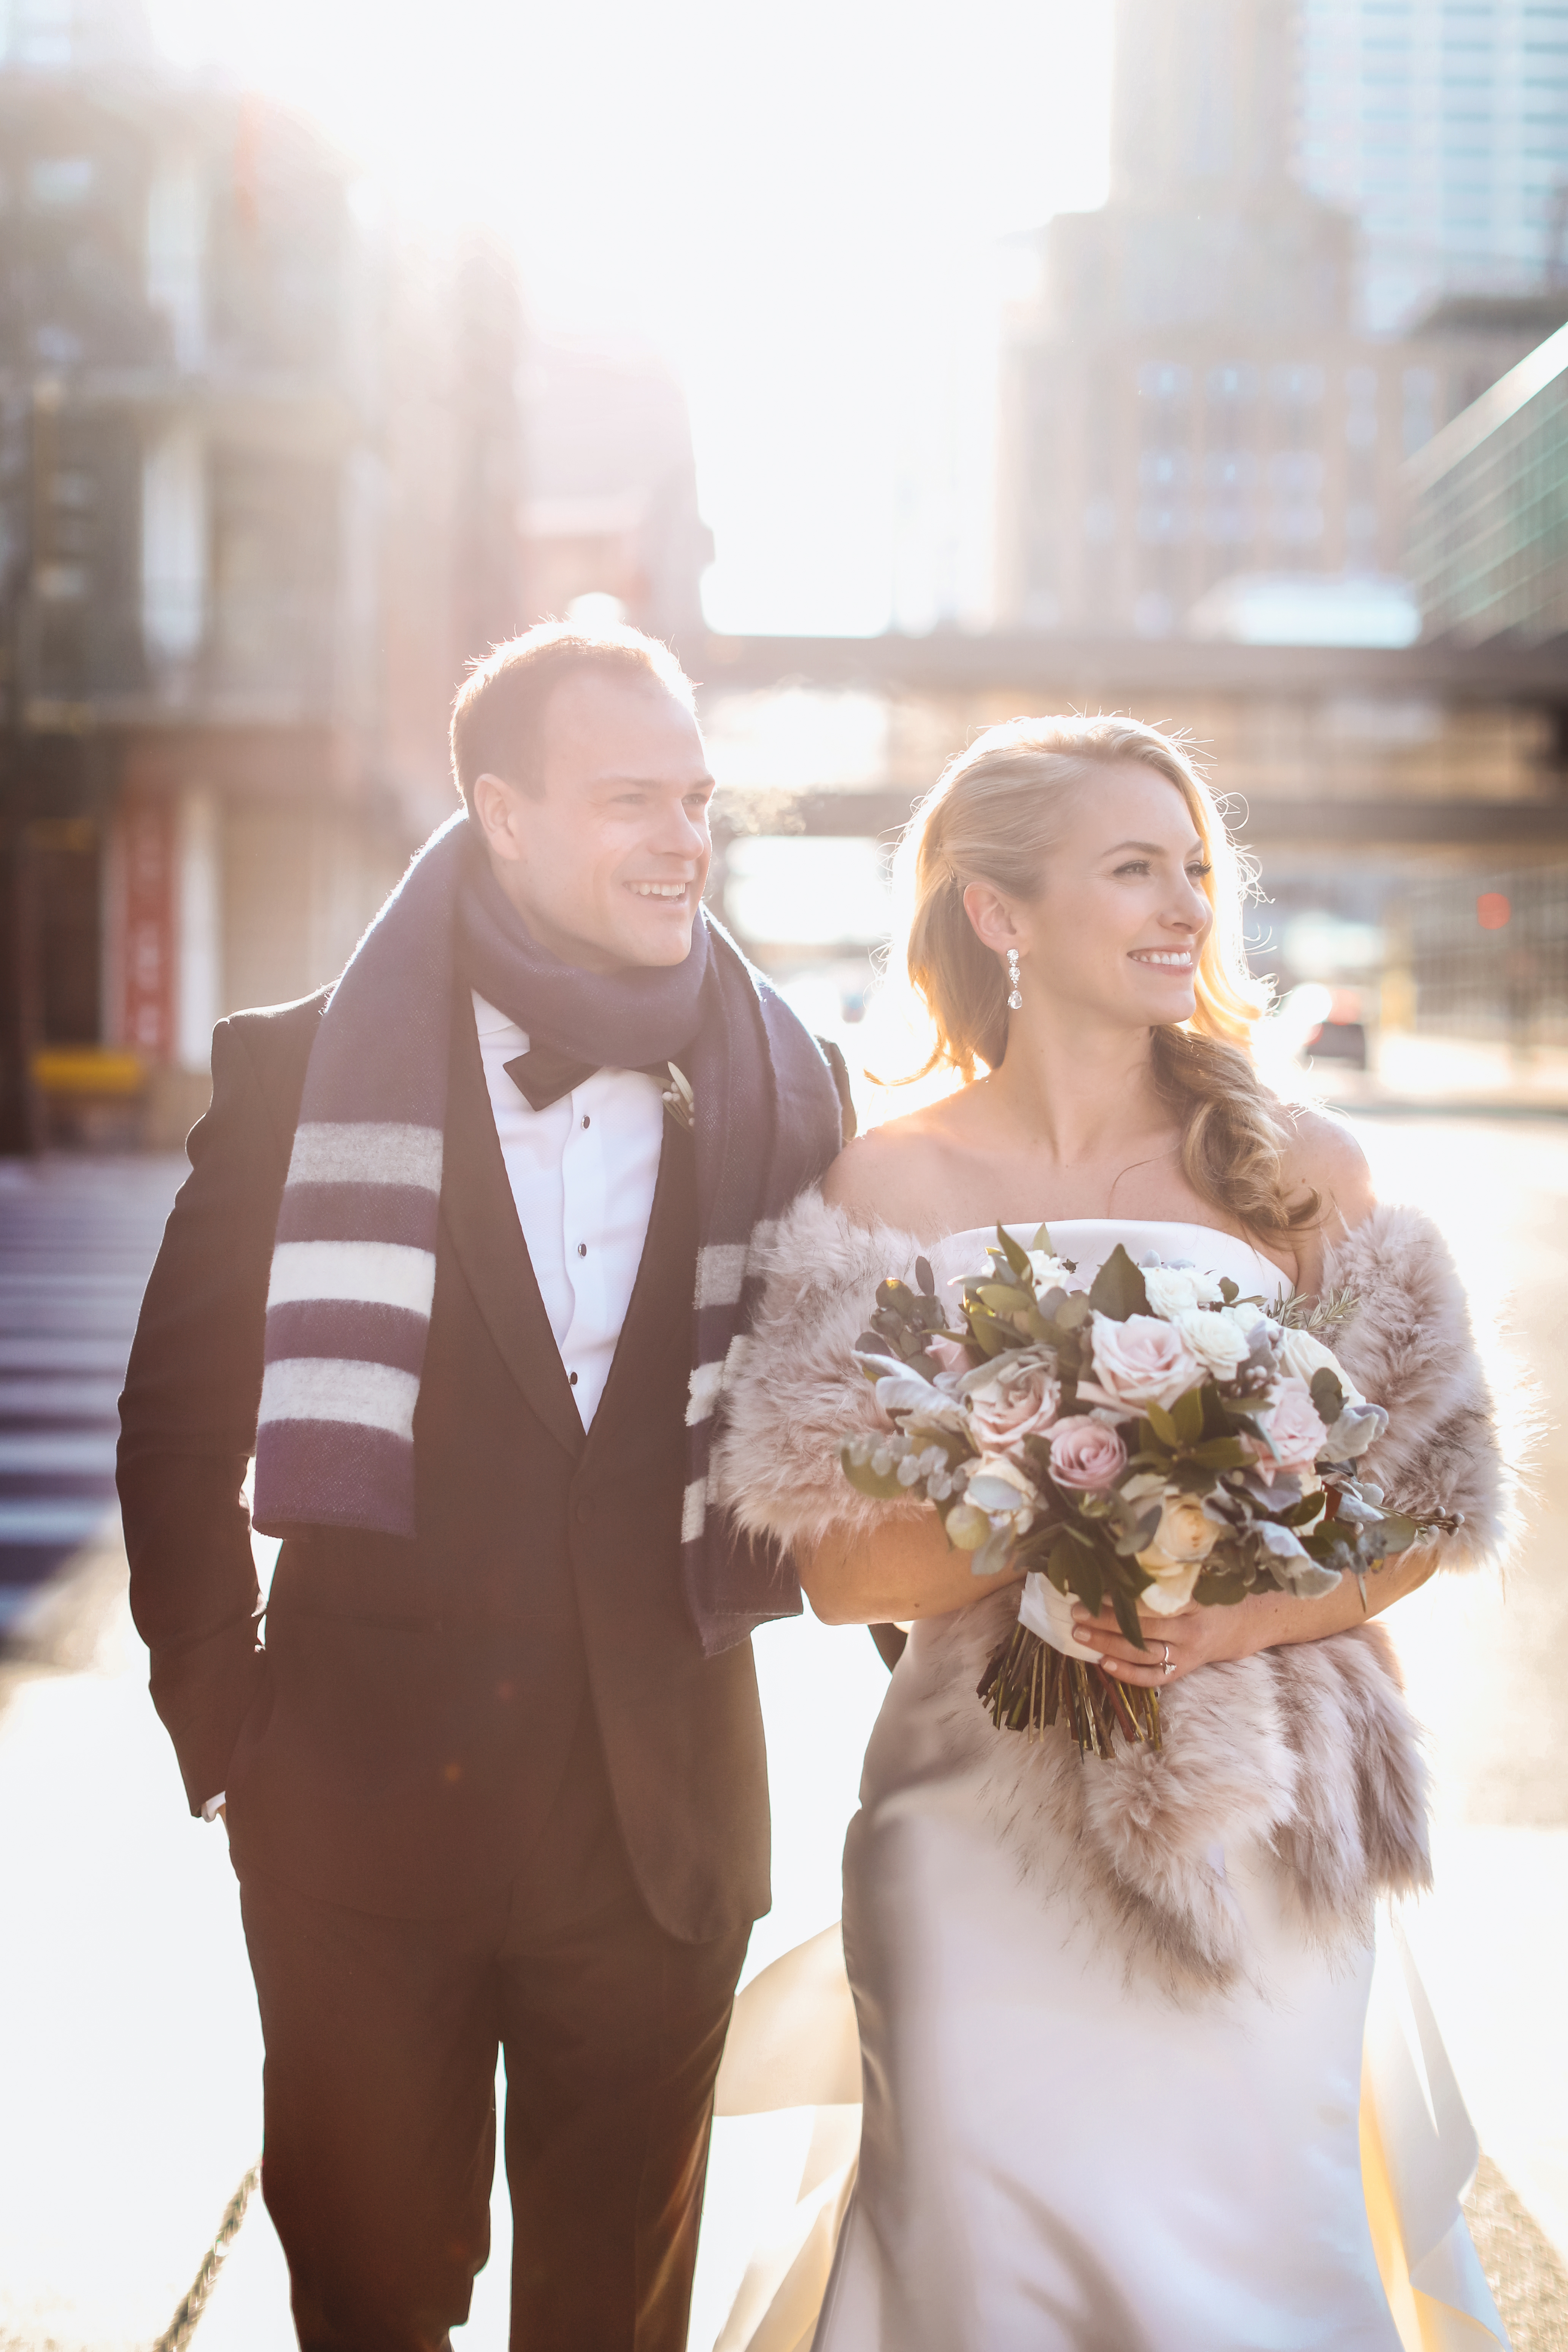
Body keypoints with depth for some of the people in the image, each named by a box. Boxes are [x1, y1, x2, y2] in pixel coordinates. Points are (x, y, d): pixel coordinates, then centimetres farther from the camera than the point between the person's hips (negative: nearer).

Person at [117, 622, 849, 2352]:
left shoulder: (778, 1093, 0)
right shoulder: (303, 1075, -6)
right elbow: (180, 1421, 0)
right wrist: (220, 1721, 1)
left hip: (664, 1813, 2)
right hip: (363, 1810, -1)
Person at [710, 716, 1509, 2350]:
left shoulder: (1302, 1173, 4)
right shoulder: (894, 1185, 0)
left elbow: (1416, 1516, 4)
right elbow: (840, 1569, -3)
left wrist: (1248, 1612, -15)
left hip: (1255, 1841, 1)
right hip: (985, 1839, -1)